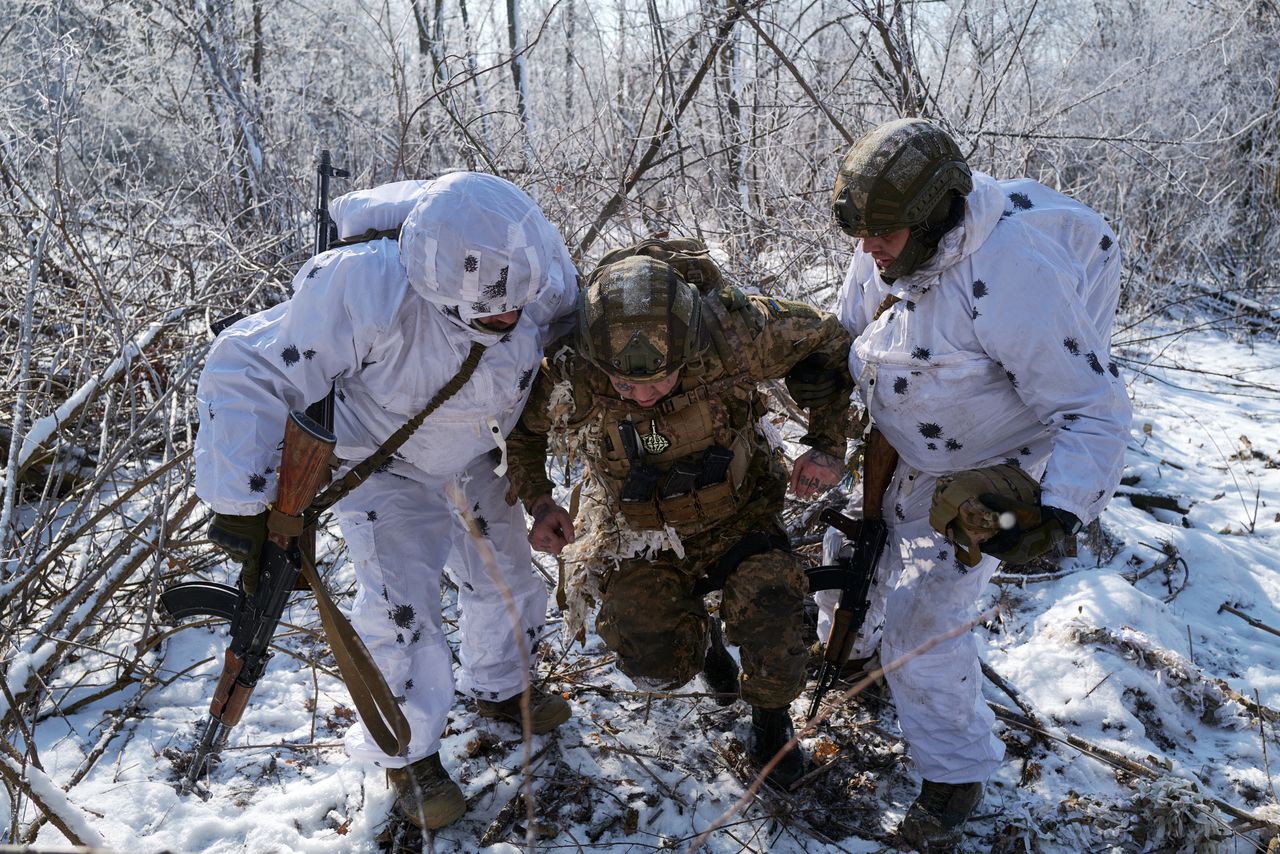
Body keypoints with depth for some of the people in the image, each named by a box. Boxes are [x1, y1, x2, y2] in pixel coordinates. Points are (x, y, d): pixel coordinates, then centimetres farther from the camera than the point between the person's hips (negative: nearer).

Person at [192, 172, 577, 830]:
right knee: (400, 609, -10)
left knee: (507, 576, 16)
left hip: (474, 458, 5)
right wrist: (241, 506, -36)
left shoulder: (545, 276, -28)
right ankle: (408, 755, 17)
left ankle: (500, 689, 46)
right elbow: (247, 374, -36)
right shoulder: (364, 289, -43)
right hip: (382, 465, -4)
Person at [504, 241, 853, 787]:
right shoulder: (564, 375, -27)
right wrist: (538, 501, -15)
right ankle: (698, 632, 29)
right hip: (638, 536, 1)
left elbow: (828, 343, -10)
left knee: (769, 607, -25)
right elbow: (520, 429, -2)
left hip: (738, 516, 0)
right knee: (657, 667, -10)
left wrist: (828, 445, -17)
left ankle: (771, 718, 9)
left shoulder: (734, 333, -30)